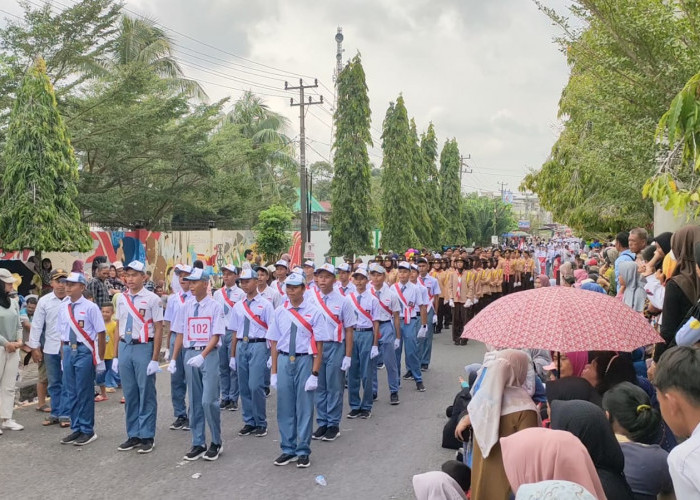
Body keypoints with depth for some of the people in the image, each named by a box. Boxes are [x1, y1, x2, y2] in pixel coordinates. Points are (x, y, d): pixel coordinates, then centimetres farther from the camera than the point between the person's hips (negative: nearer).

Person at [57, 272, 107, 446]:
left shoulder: (90, 307, -11)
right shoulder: (63, 307, 7)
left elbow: (100, 333, -9)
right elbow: (62, 333, 13)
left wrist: (100, 359, -8)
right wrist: (65, 354, 12)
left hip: (84, 351, -6)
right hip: (68, 350, 6)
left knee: (84, 392, 0)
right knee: (71, 392, 13)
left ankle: (87, 430, 13)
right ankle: (76, 429, 25)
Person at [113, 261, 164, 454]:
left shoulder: (152, 299, -8)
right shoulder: (121, 299, 9)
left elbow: (158, 329, -8)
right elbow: (119, 327, 14)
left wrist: (155, 359, -12)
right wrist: (116, 356, 12)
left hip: (144, 348, -5)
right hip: (125, 347, 5)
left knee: (146, 394, 3)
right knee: (129, 394, 12)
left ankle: (147, 436, 13)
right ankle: (133, 435, 23)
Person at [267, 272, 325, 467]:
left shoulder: (313, 312, -6)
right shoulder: (279, 312, 5)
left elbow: (319, 345, -8)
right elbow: (274, 343, 7)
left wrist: (315, 374, -12)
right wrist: (274, 372, 6)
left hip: (305, 360, -3)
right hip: (284, 360, 3)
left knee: (304, 407, 3)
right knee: (285, 407, 10)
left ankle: (303, 451, 18)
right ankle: (288, 449, 24)